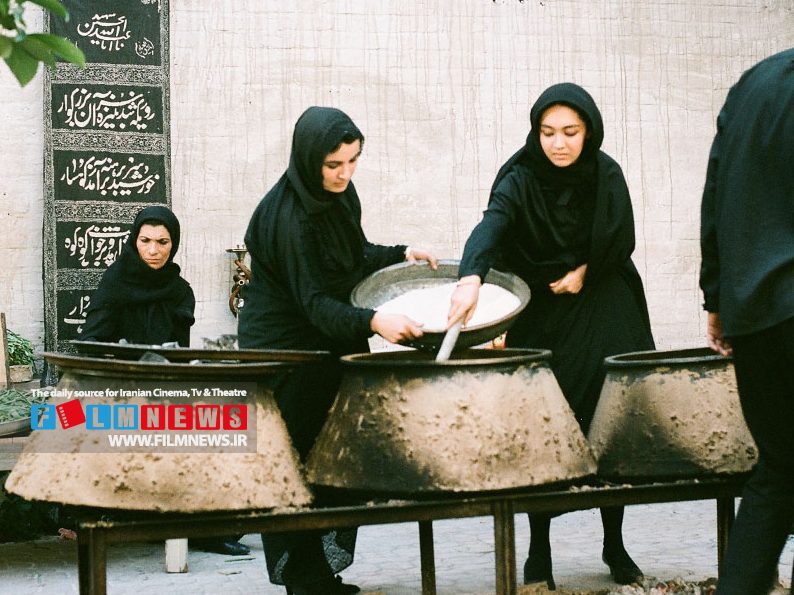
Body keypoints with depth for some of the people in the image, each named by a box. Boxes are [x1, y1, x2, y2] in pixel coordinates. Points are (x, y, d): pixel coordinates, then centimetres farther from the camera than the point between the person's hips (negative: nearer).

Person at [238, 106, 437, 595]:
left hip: (329, 348, 8)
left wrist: (400, 255, 4)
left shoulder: (339, 195, 3)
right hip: (285, 350, -8)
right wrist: (372, 321, -40)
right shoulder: (288, 215, -23)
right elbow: (313, 302, -26)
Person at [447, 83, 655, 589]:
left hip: (601, 314, 2)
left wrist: (585, 272, -9)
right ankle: (539, 549, 9)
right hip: (540, 319, -2)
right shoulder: (520, 180, -13)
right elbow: (491, 225, -32)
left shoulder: (607, 176, -4)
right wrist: (472, 276, -50)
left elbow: (622, 244, 7)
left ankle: (615, 544, 15)